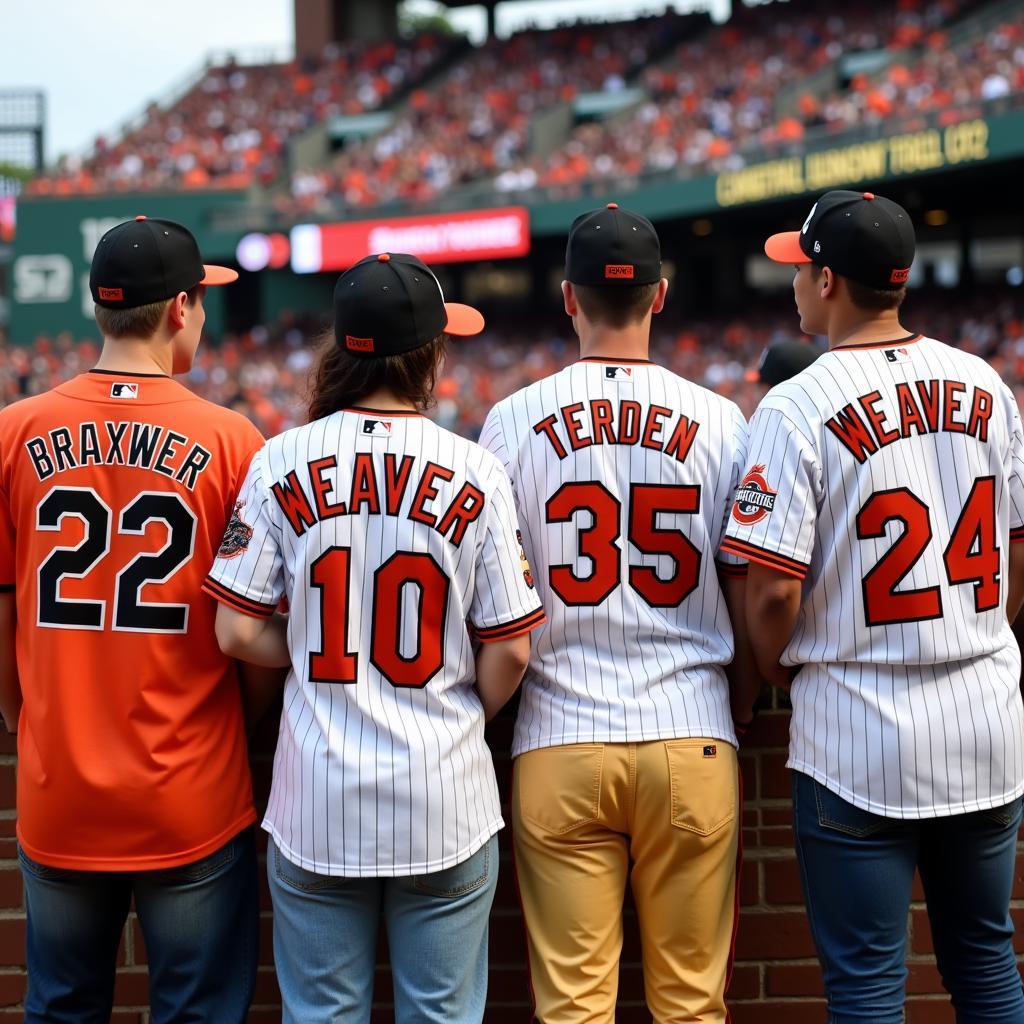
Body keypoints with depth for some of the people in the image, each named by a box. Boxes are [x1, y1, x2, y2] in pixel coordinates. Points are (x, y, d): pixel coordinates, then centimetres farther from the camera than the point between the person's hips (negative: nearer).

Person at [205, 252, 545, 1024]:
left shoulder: (284, 463, -4)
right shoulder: (474, 474, -7)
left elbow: (239, 632, -4)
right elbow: (509, 649, -5)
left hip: (315, 803, 1)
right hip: (446, 801, -1)